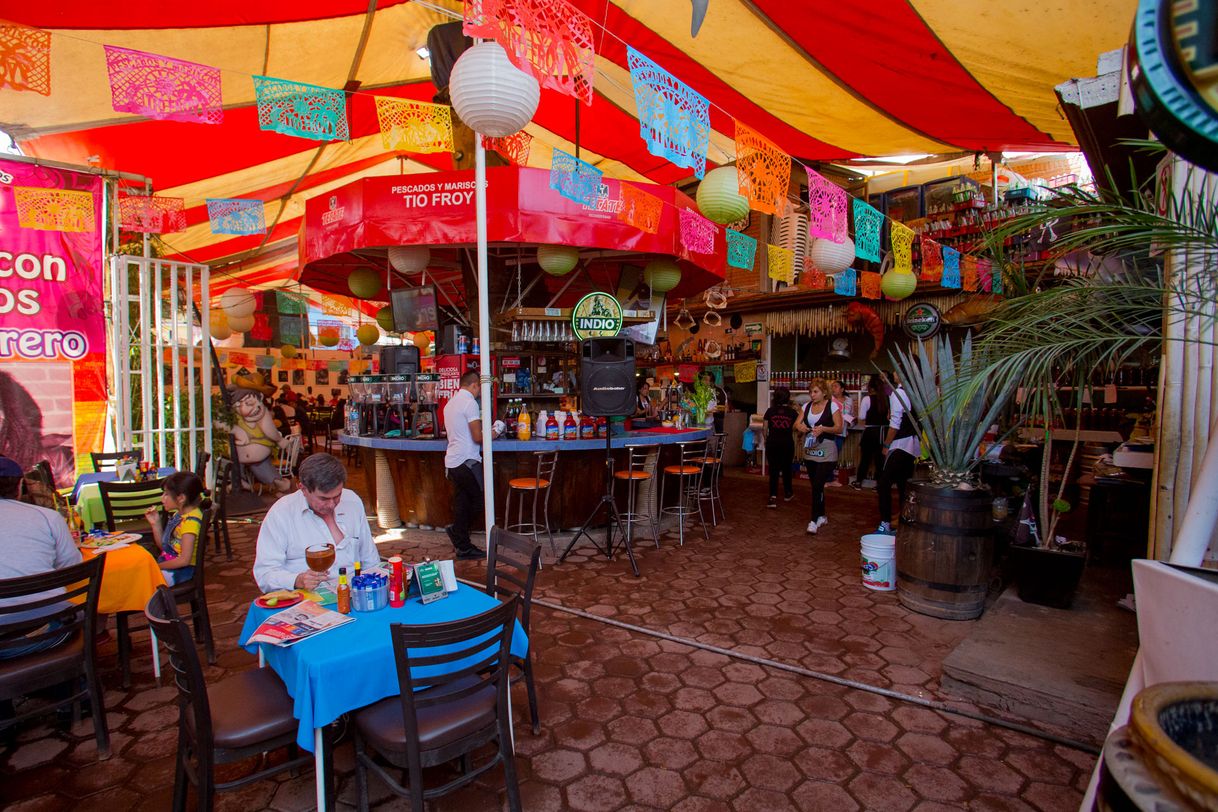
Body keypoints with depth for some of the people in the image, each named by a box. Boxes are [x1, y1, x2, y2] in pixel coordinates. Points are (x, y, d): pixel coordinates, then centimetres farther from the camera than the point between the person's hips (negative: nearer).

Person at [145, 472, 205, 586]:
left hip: (181, 571, -9)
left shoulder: (191, 521, -21)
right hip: (168, 566, 9)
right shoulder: (178, 515, 8)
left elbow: (184, 560, -23)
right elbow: (163, 545, 16)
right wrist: (155, 523, 6)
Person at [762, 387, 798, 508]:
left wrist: (766, 440, 14)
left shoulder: (770, 411, -3)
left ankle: (773, 498, -10)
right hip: (787, 444, 0)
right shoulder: (792, 412, -3)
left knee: (773, 470, 3)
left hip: (773, 443, 0)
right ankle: (787, 493, 36)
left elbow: (765, 429, -1)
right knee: (786, 469, 19)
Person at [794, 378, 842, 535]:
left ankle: (814, 520, -6)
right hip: (809, 451, 5)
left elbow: (839, 428, -9)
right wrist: (800, 426, -18)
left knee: (817, 485, -11)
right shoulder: (807, 406, 9)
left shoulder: (832, 406, -5)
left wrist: (823, 429, -26)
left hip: (826, 453, -5)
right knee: (816, 485, 13)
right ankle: (822, 516, 29)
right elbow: (796, 424, 6)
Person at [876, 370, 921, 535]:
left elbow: (895, 423, -15)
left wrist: (886, 445, -9)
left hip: (900, 445, -8)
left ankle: (885, 524, -7)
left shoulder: (897, 393, -11)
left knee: (884, 484, -6)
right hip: (913, 445, 8)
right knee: (904, 485, 12)